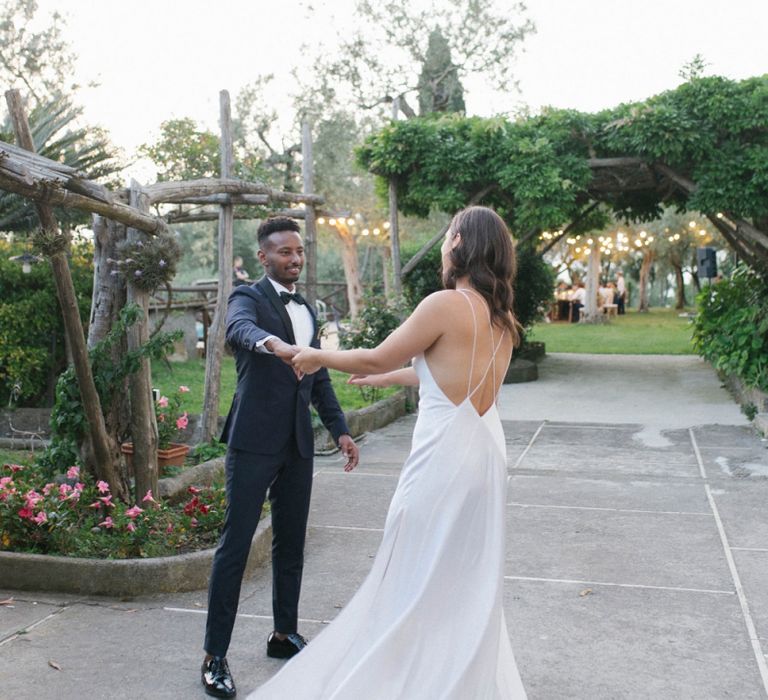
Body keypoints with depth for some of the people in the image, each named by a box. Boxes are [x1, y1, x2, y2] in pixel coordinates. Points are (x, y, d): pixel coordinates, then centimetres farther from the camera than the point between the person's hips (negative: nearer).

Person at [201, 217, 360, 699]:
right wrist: (274, 343, -52)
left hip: (298, 443, 7)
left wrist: (341, 429, 10)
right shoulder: (249, 298, -5)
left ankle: (284, 634, 29)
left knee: (291, 542, 14)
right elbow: (239, 329, -30)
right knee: (236, 545, -4)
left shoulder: (307, 311, 17)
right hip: (254, 442, -7)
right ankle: (215, 656, 4)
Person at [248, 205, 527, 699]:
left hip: (445, 455, -8)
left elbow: (376, 358, -8)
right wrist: (391, 377, 32)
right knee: (468, 587, 20)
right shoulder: (502, 316, 8)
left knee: (419, 587, 6)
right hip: (485, 454, 8)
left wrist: (320, 356, 9)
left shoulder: (446, 305, -15)